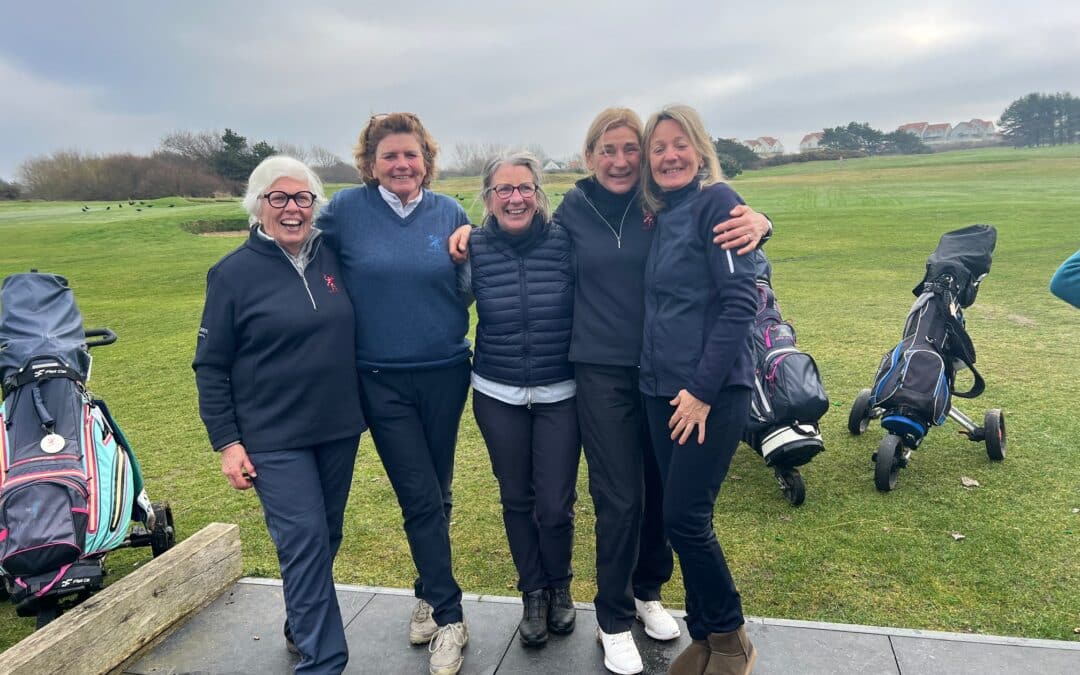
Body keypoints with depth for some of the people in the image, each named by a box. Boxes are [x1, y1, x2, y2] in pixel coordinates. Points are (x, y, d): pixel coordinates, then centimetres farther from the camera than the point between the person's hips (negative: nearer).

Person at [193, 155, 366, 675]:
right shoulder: (234, 272, -7)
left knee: (325, 537, 15)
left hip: (339, 429, 4)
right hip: (274, 437, -4)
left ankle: (302, 628, 38)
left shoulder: (332, 257, 2)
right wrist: (226, 441, -7)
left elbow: (349, 334, 15)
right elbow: (210, 365, -4)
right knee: (304, 541, -6)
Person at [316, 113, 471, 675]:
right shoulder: (345, 209, -4)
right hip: (381, 380, -2)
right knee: (420, 498, 0)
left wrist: (466, 253, -7)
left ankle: (430, 593, 35)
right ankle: (448, 618, 15)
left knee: (435, 495, 14)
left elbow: (468, 289, 10)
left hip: (444, 374, 2)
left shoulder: (450, 213, 2)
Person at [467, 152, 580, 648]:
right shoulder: (473, 248, -5)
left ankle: (559, 587, 31)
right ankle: (533, 593, 35)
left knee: (555, 504, 1)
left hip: (560, 395, -1)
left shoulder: (564, 241, -7)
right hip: (498, 397, 1)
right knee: (516, 499, 13)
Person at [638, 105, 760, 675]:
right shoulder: (662, 215, 15)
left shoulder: (716, 201, -8)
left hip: (712, 391, -7)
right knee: (680, 519, 11)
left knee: (685, 519, -5)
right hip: (662, 390, 7)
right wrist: (663, 381, 9)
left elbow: (740, 301, -16)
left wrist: (703, 387, -18)